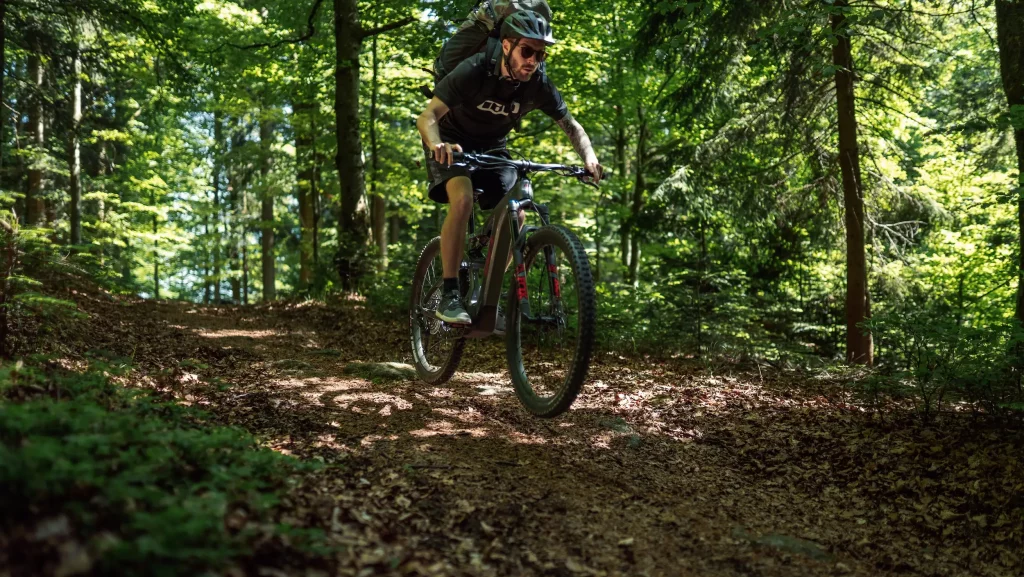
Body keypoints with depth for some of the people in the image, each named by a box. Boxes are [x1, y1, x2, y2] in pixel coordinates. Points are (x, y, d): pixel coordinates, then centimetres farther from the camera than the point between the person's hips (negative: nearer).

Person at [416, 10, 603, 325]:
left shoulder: (539, 84, -18)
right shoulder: (474, 71, -29)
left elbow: (570, 125, -6)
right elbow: (427, 116, -35)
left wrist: (589, 157, -26)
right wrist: (437, 144, -57)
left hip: (492, 147, 4)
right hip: (453, 142, -4)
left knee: (515, 217, -11)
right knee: (462, 200, -31)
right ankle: (449, 295, -23)